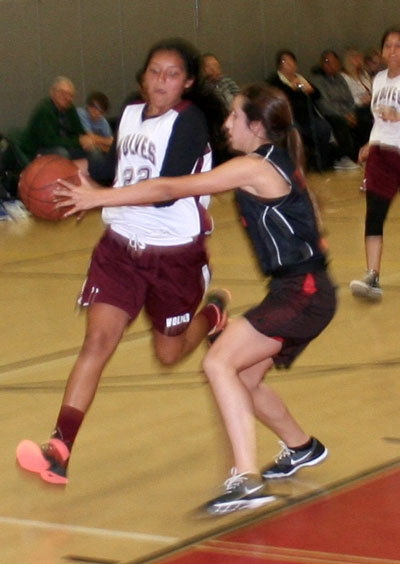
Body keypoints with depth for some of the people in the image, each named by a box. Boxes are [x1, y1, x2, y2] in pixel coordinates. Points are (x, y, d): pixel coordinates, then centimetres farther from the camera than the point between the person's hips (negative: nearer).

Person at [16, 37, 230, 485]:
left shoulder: (190, 122, -16)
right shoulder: (130, 114, 4)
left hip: (175, 253, -4)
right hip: (121, 246, 4)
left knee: (169, 353, 14)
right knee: (98, 340, -11)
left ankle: (213, 312, 48)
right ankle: (59, 451, -18)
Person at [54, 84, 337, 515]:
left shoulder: (254, 168, -14)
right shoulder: (279, 163, 13)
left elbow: (170, 190, -14)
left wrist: (96, 198, -11)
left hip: (302, 294, -10)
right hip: (300, 291, 10)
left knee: (219, 362, -20)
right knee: (243, 381, 19)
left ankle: (247, 480, -29)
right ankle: (302, 448, 43)